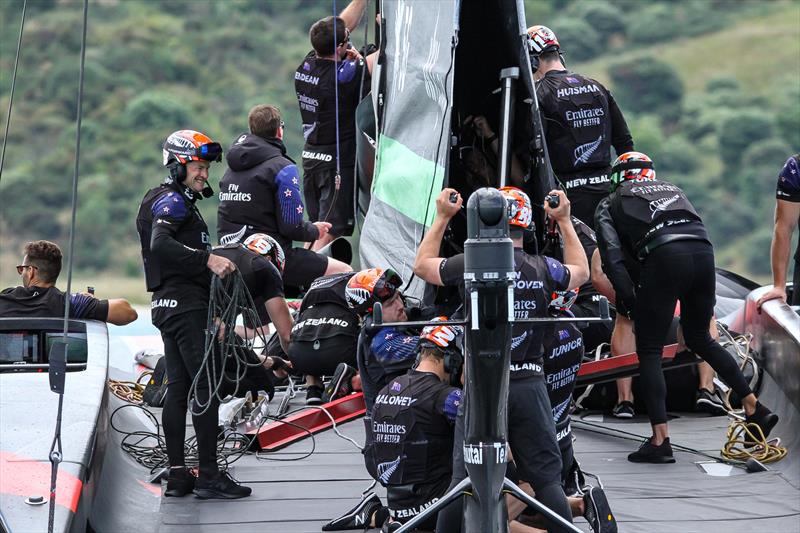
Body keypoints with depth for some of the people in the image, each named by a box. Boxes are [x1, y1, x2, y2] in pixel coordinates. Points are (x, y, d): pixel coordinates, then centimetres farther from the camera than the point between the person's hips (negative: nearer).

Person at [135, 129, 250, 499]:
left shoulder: (174, 201, 23)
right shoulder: (172, 201, -10)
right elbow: (160, 245, -28)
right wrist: (208, 258, -34)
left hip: (169, 305, 11)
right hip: (186, 304, -11)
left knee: (178, 388, 9)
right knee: (205, 386, -10)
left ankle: (177, 476, 10)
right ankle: (209, 475, -11)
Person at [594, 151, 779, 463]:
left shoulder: (609, 205, 22)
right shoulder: (672, 189, 36)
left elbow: (612, 255, 5)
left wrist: (627, 298, 0)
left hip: (664, 258, -5)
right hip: (704, 252, 5)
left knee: (649, 351, 7)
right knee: (699, 339, 25)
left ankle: (660, 440, -2)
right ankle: (755, 409, 24)